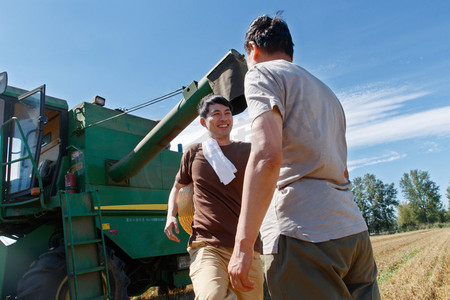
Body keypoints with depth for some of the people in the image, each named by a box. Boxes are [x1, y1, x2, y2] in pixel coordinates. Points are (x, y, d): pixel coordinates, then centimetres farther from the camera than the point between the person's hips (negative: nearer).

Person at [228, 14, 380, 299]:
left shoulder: (262, 73, 0)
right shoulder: (326, 91, 26)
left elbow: (267, 156, -18)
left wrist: (243, 244, -18)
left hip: (304, 233, -8)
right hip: (355, 231, 9)